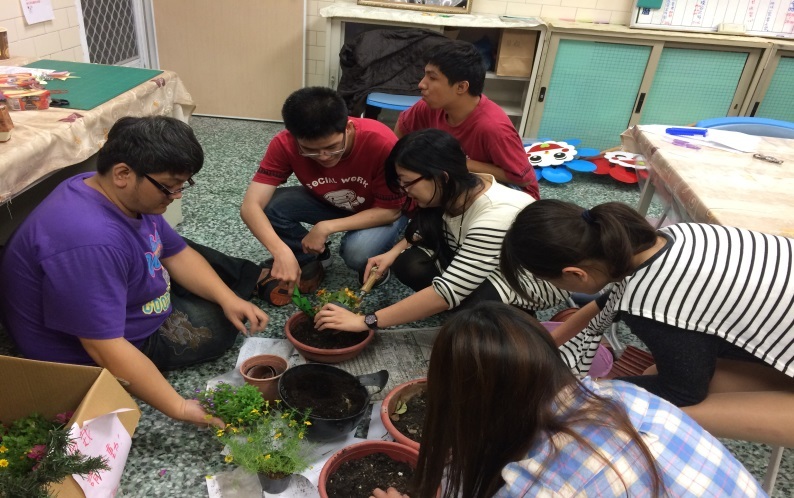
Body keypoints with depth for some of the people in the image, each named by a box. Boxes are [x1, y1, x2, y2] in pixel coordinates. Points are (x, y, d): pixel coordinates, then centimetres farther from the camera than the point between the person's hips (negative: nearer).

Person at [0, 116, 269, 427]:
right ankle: (253, 282, 21)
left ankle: (254, 277, 34)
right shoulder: (89, 242, -39)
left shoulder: (130, 196, -11)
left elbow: (177, 254, 0)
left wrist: (228, 298, -13)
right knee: (219, 325, -4)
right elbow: (104, 349, -38)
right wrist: (179, 408, -38)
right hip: (90, 353, -8)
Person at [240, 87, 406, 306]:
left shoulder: (381, 142, -35)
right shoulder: (285, 144, -27)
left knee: (358, 253, -34)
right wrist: (282, 252, -48)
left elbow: (390, 211, -24)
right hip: (328, 203, 3)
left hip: (381, 210, -3)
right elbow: (251, 205, -31)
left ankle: (374, 262, 3)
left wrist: (327, 228, -31)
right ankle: (307, 261, 4)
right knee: (270, 206, -23)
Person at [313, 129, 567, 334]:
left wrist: (366, 321, -37)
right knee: (409, 265, -17)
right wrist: (393, 252, -13)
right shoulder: (453, 192, -16)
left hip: (540, 277, -6)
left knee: (473, 307, -36)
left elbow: (448, 292, -40)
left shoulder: (497, 216, -37)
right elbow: (425, 231, 8)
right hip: (478, 265, 6)